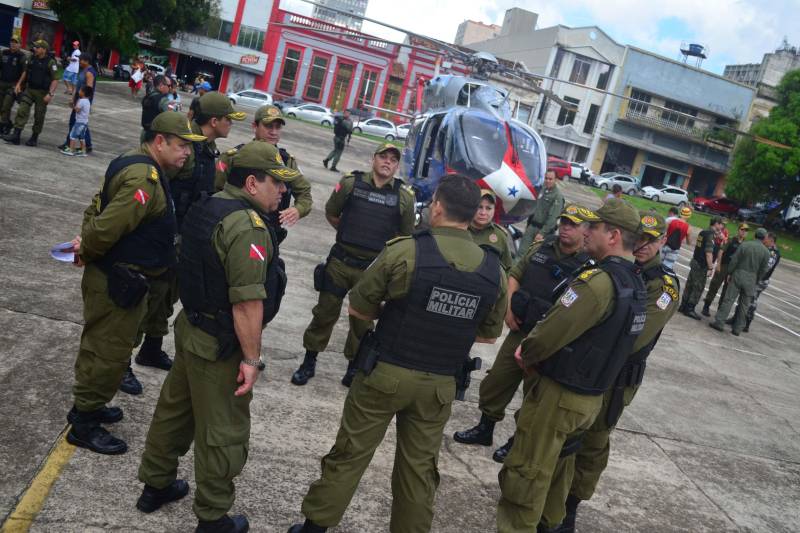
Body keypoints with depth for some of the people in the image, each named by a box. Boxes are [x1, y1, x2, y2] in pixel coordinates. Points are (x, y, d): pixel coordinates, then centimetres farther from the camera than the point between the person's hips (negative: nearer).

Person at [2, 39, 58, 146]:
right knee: (22, 111, -5)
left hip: (42, 93, -5)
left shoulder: (50, 62, -12)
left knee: (39, 116, 3)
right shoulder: (32, 59, 7)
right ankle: (16, 135, -7)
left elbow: (55, 80, -16)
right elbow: (25, 72, 22)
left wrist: (50, 94, -24)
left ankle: (34, 138, 17)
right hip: (29, 89, 5)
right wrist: (19, 84, 15)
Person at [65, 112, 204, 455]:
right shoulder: (144, 178, -25)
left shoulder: (135, 163, 10)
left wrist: (86, 243, 6)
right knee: (109, 352, 2)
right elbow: (109, 227, -29)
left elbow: (97, 207, 15)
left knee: (100, 345, 23)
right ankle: (84, 425, 17)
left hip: (114, 277, 11)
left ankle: (86, 406, 40)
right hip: (117, 282, -11)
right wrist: (86, 252, -11)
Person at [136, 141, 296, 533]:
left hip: (191, 327, 10)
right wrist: (251, 358, -21)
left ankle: (155, 486, 42)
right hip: (220, 346, -9)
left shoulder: (207, 206, 6)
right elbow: (247, 301, -27)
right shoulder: (248, 226, -24)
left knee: (175, 409, 23)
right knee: (222, 433, 7)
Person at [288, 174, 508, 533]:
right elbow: (488, 335, 8)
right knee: (419, 468, 17)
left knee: (349, 455, 12)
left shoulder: (405, 251, -16)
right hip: (439, 385, 3)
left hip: (385, 374, -3)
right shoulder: (494, 270, -5)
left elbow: (358, 308, -8)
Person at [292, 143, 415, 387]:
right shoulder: (351, 183, -3)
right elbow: (331, 213, 11)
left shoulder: (404, 196, -1)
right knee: (325, 312, 8)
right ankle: (309, 362, 24)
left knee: (362, 321, 12)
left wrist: (383, 246, 6)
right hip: (340, 262, 0)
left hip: (373, 269, 0)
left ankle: (353, 367, 29)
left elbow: (406, 235, 9)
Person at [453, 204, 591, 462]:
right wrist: (509, 308, 1)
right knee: (496, 380, 13)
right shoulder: (541, 248, 4)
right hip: (519, 329, 5)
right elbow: (515, 275, 14)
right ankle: (484, 429, 32)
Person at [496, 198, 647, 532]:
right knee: (553, 469, 27)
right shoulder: (636, 285, 6)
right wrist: (534, 357, 5)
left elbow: (548, 334, -25)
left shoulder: (600, 280, -25)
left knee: (523, 481, 3)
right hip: (591, 398, 9)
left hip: (558, 395, -9)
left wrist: (527, 357, -2)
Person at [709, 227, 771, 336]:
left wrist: (729, 273, 3)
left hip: (738, 275, -1)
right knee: (744, 305, 8)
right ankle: (737, 328, 11)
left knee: (728, 299, 1)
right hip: (752, 279, 1)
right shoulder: (766, 252, -1)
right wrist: (756, 281, 11)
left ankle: (719, 322, -2)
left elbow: (734, 260, -5)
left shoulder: (744, 245, -4)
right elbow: (764, 270, 1)